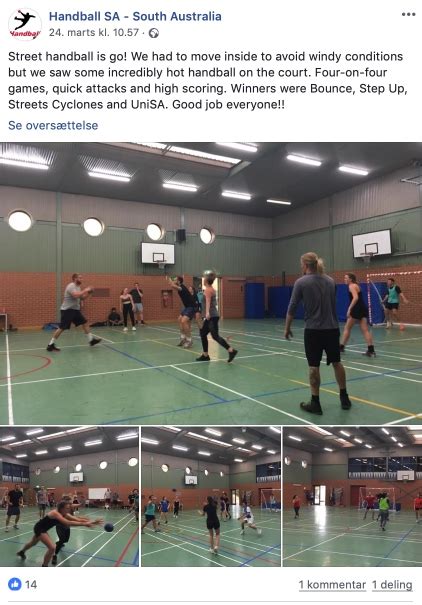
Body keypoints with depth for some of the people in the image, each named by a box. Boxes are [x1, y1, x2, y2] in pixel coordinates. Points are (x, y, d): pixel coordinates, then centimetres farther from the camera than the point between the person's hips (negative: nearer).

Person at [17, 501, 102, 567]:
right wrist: (84, 524, -53)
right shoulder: (55, 513, -37)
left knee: (33, 543, 36)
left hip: (42, 529, 9)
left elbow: (76, 519, -20)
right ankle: (44, 566, 2)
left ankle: (22, 552, 66)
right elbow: (68, 523, -50)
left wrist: (90, 521, -32)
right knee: (52, 547, -20)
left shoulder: (64, 514, -13)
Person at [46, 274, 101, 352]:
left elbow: (82, 298, 19)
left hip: (75, 309, 10)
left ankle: (91, 340, 15)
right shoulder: (71, 286, -17)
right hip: (67, 310, -9)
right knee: (62, 328, -8)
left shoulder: (78, 287, 14)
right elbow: (75, 295, -34)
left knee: (85, 323, 8)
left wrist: (88, 293, 3)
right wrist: (85, 290, -24)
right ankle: (50, 344, 0)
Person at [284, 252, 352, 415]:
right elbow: (333, 304, 14)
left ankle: (315, 403, 10)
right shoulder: (330, 281, 6)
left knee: (314, 366, 3)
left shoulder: (301, 282, -8)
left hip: (313, 330, -4)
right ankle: (344, 398, 27)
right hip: (332, 328, 5)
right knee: (336, 362, 16)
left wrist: (287, 328, 2)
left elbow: (292, 308, -6)